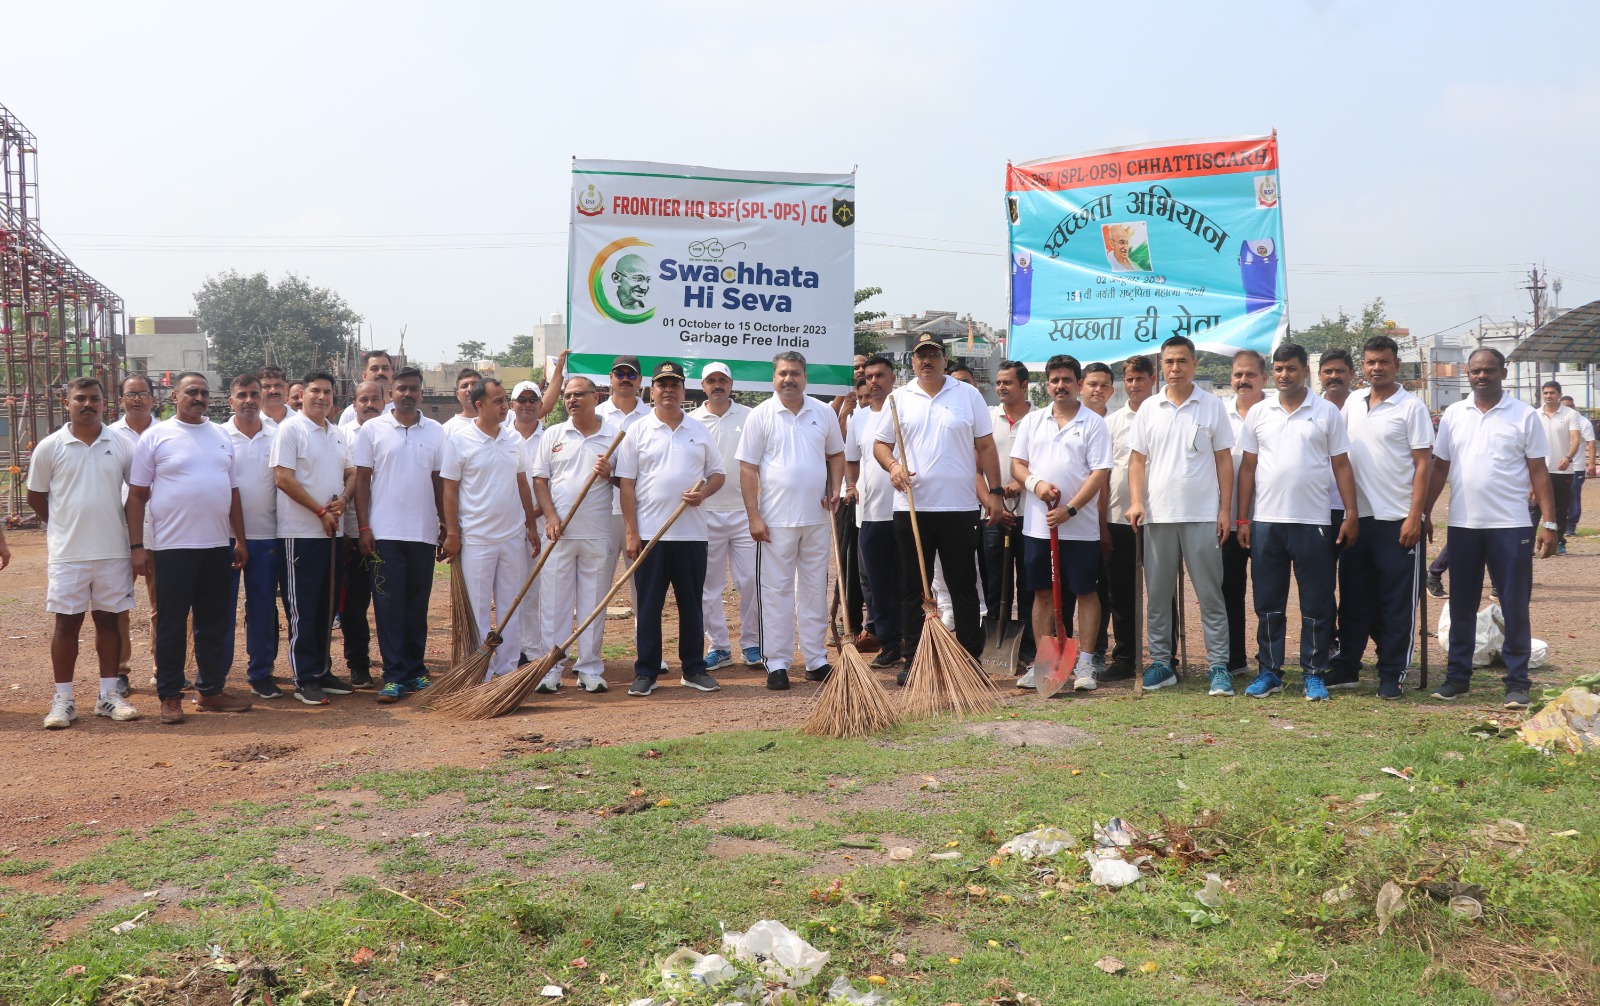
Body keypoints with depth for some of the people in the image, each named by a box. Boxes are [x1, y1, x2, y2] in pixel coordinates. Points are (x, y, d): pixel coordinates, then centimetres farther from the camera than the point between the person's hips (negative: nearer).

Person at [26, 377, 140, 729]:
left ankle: (109, 694, 17)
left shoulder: (120, 445, 2)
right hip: (67, 553, -2)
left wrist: (136, 539, 5)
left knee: (108, 619, 9)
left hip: (113, 551, 2)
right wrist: (66, 525, 7)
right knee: (67, 622, 3)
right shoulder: (49, 447, -2)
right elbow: (36, 496, 8)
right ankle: (62, 700, 10)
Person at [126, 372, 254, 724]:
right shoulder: (155, 437, -2)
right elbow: (137, 495, -3)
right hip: (174, 548, -5)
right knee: (171, 625, 2)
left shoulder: (221, 437, 12)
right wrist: (137, 545, -8)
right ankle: (170, 696, 10)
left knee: (215, 623, 10)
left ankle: (211, 690, 20)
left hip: (219, 547, 5)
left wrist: (240, 539, 10)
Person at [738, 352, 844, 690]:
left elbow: (836, 454, 18)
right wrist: (754, 516, -10)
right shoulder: (761, 415, -3)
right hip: (775, 520, -3)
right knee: (776, 591, 1)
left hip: (817, 519, 3)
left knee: (815, 589, 10)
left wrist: (834, 490, 1)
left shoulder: (823, 413, 6)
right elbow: (748, 469, -4)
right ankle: (777, 664, 7)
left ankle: (816, 660, 18)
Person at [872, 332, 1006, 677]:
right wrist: (892, 465, -10)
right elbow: (880, 443, 11)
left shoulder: (968, 395, 6)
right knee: (912, 587, 6)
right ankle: (912, 659, 14)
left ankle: (972, 659, 11)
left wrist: (994, 491, -2)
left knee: (964, 586, 3)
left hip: (959, 507, -1)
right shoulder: (899, 398, 8)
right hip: (911, 507, 1)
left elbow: (985, 447, 6)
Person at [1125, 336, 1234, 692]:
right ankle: (1160, 663, 15)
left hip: (1202, 515, -2)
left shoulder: (1212, 406, 3)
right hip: (1157, 515, 3)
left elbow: (1224, 460, 3)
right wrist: (1135, 501, -6)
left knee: (1210, 594, 0)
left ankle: (1218, 664, 5)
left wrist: (1225, 509, -3)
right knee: (1157, 595, 7)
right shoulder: (1149, 409, 8)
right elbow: (1137, 459, 8)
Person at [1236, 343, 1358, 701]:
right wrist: (1243, 518, 3)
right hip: (1266, 521, 2)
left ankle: (1314, 674, 13)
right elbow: (1248, 467, 9)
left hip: (1312, 522, -2)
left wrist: (1351, 515, -4)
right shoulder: (1258, 413, 8)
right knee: (1268, 603, 7)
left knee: (1316, 604, 3)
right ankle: (1269, 671, 17)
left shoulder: (1327, 412, 3)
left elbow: (1341, 466, 3)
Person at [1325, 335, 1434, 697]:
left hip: (1398, 520, -5)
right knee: (1354, 598, 11)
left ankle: (1392, 674, 9)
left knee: (1397, 602, 2)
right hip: (1358, 517, 5)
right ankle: (1346, 667, 19)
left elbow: (1423, 464, -8)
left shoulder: (1411, 407, -5)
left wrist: (1414, 517, -14)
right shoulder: (1352, 403, 9)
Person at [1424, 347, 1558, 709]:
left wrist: (1548, 523, -7)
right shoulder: (1453, 415, 6)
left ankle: (1517, 682, 10)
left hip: (1510, 526, -3)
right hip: (1463, 525, 3)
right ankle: (1458, 676, 19)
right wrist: (1424, 513, 4)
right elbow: (1439, 468, 10)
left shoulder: (1524, 415, -1)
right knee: (1461, 606, 10)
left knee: (1515, 607, 1)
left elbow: (1539, 472, -1)